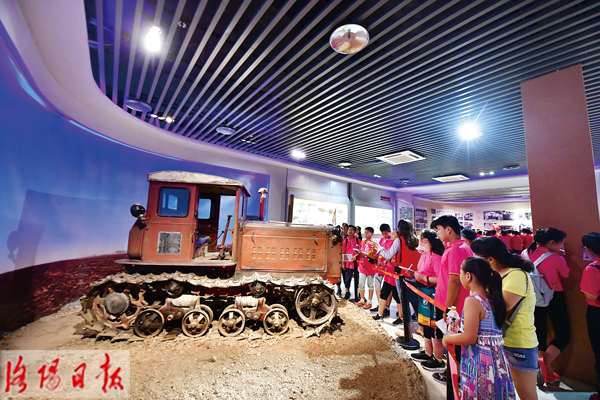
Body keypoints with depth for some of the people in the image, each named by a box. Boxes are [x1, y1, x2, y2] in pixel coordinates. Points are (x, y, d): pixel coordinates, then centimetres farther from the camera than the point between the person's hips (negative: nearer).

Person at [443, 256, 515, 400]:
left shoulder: (472, 301, -20)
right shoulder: (492, 298, 4)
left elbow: (469, 338, -21)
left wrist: (448, 338, -6)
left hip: (479, 363, -8)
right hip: (498, 361, 8)